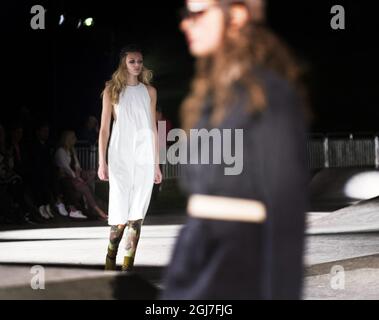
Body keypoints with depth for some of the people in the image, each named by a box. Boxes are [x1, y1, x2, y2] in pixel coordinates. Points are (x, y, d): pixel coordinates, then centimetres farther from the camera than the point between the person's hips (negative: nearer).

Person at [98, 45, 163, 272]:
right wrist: (102, 162, -4)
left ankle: (129, 264, -1)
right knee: (120, 212, -7)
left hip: (144, 157, 2)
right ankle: (111, 257, 14)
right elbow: (105, 128, 3)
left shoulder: (149, 91, 11)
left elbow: (153, 128, 13)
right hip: (120, 156, -2)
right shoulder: (112, 90, 4)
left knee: (138, 213, -3)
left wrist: (157, 164, 11)